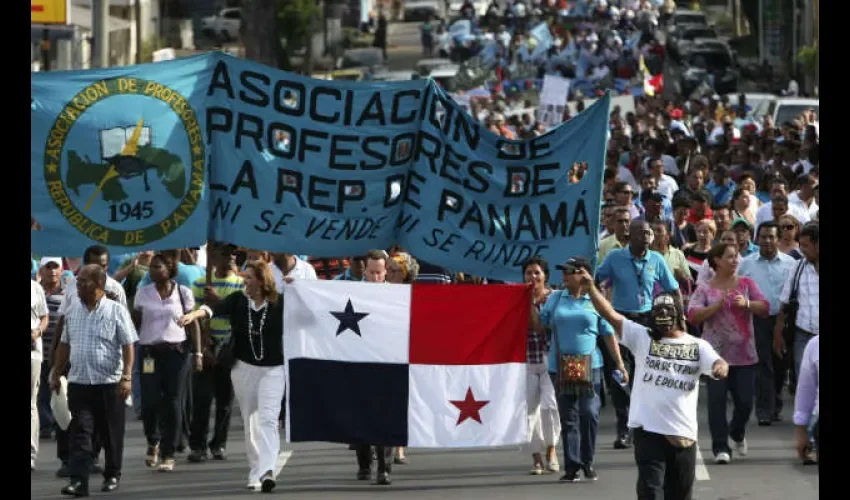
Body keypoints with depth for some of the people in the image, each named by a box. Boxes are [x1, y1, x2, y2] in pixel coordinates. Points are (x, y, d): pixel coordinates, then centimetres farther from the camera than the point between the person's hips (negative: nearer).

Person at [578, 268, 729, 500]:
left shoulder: (698, 346, 6)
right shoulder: (642, 337, 6)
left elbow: (718, 364, -11)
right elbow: (611, 314, -3)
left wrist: (720, 368, -36)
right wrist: (590, 287, -15)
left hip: (684, 433, 2)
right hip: (648, 429, -2)